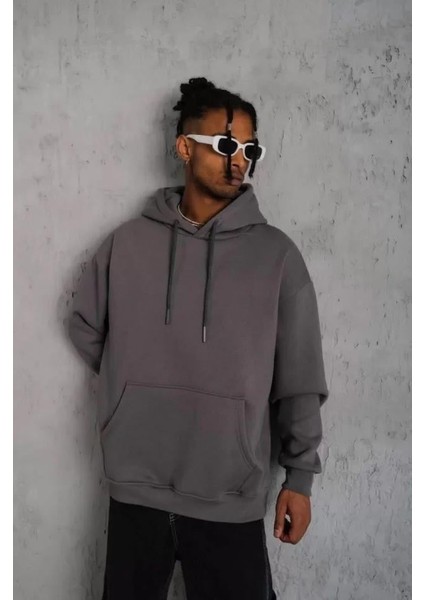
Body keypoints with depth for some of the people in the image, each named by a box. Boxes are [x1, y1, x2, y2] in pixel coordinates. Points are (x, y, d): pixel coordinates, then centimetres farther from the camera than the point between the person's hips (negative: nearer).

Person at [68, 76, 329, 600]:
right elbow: (85, 326, 14)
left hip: (231, 499, -1)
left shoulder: (276, 254, -3)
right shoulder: (127, 242, 0)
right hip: (136, 489, 2)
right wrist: (131, 383, 10)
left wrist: (300, 476, 0)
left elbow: (300, 378, -1)